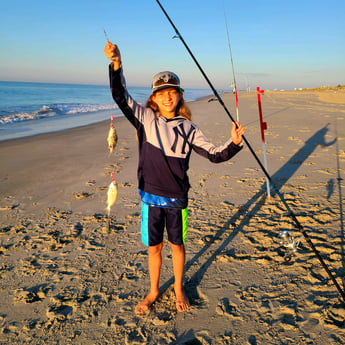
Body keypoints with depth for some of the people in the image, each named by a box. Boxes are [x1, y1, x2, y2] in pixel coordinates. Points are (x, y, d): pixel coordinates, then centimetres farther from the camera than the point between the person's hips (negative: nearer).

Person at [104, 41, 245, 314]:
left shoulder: (188, 128, 0)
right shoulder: (146, 119, -1)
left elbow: (215, 155, 0)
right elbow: (121, 96, -10)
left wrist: (234, 143, -17)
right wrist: (117, 64, -24)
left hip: (177, 198, 0)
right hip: (151, 196, 0)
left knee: (177, 245, 15)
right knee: (154, 246, 13)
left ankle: (179, 289, 38)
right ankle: (153, 291, 36)